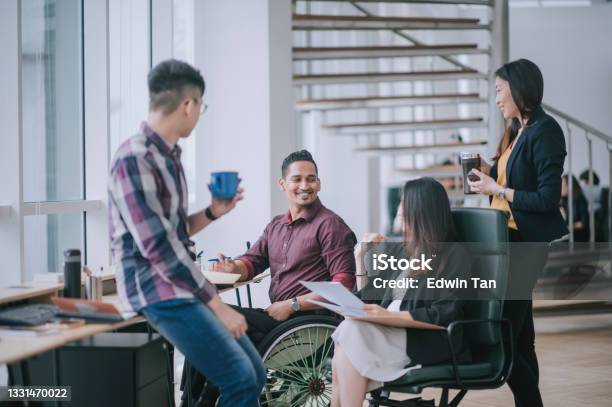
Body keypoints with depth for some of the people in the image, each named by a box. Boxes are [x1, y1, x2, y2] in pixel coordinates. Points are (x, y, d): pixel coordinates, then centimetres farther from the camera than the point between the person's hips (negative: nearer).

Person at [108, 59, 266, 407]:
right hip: (158, 290, -10)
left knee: (255, 373, 8)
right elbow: (158, 247, -21)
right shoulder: (135, 159, -17)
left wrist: (212, 213, 8)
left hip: (180, 284, 10)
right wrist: (217, 304, -18)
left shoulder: (168, 155, 13)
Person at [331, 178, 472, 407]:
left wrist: (389, 316, -19)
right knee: (348, 332, -27)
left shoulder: (454, 256, -1)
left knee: (351, 333, -28)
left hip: (430, 343, -6)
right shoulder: (399, 252, 21)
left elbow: (443, 316, -12)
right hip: (392, 333, 6)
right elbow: (370, 300, 23)